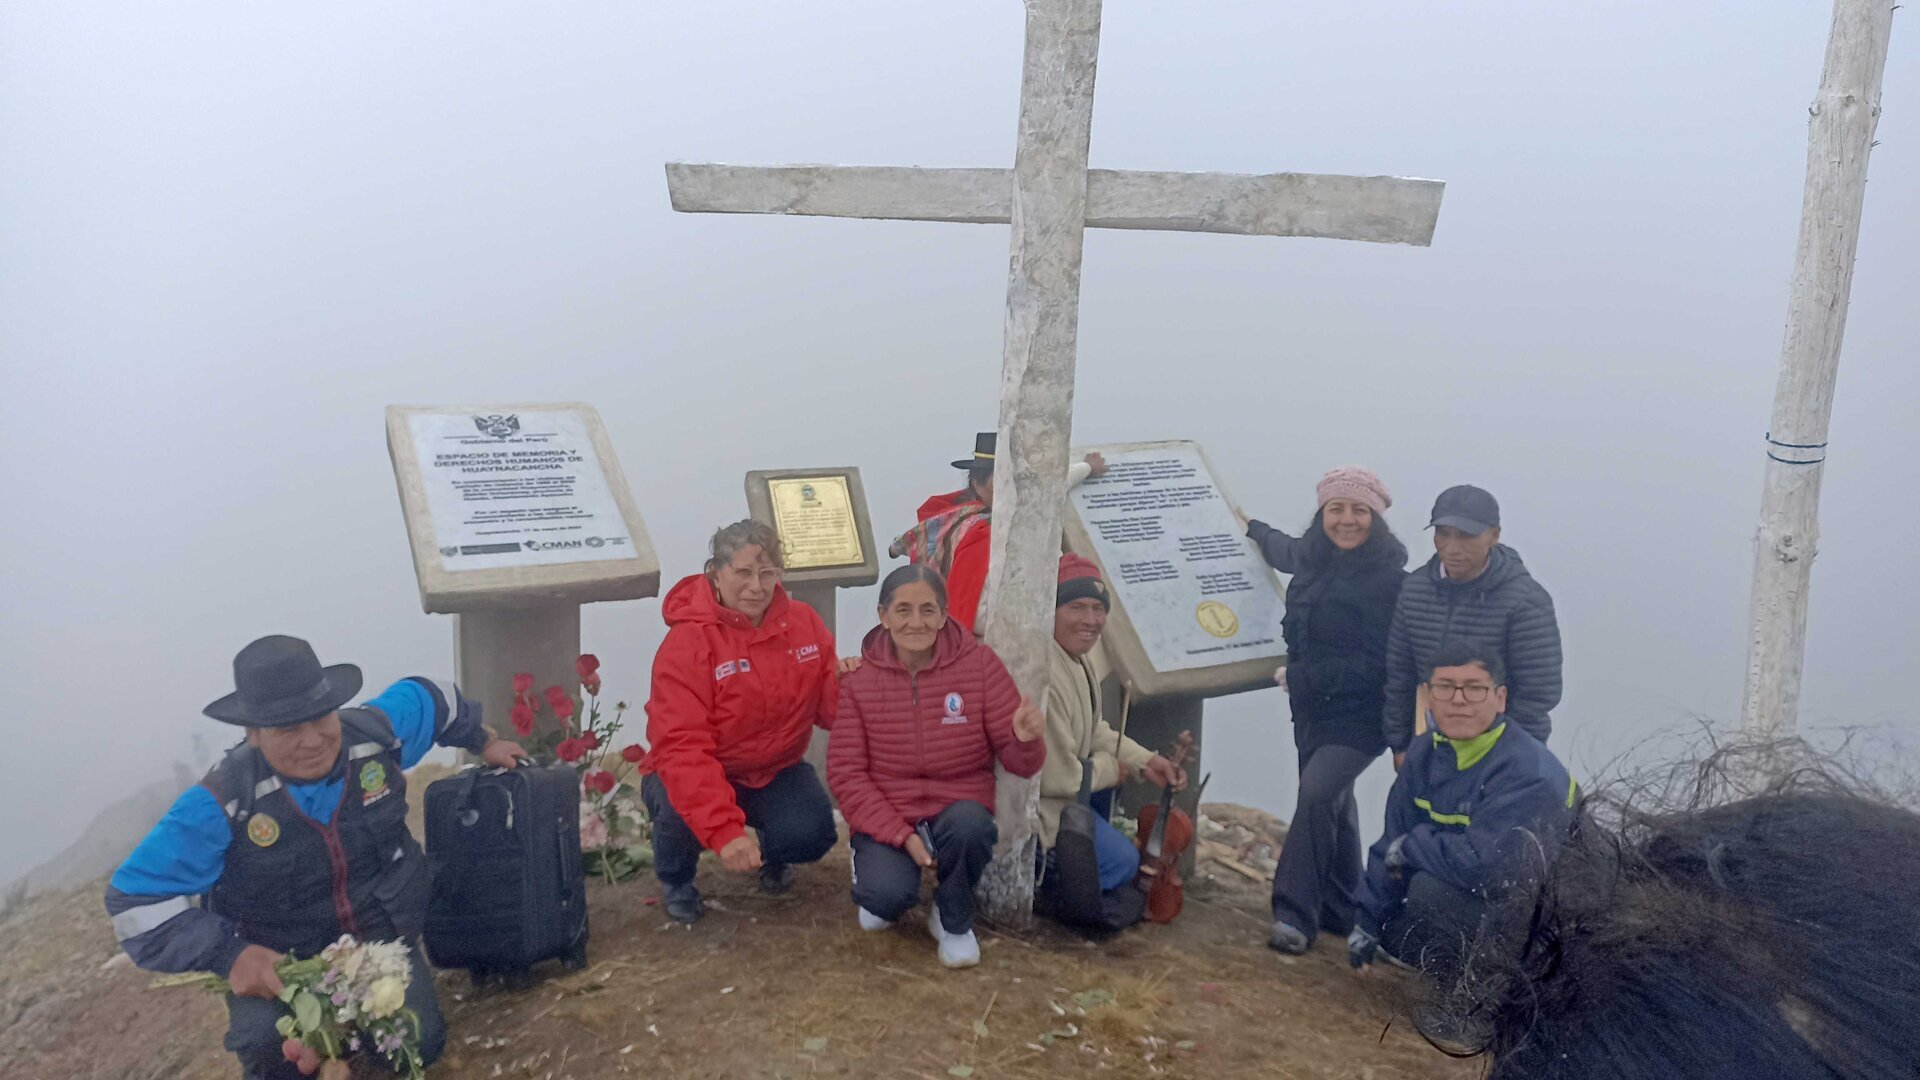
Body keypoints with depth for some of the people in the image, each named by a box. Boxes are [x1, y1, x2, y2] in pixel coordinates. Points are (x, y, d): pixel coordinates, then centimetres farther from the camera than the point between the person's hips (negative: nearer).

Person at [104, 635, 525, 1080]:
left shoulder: (374, 732, -16)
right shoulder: (223, 803, -26)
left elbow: (427, 695, 6)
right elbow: (136, 897, -21)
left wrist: (481, 742, 18)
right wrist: (228, 954, -30)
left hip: (384, 940, 3)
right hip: (277, 965, -3)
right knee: (267, 1041, -31)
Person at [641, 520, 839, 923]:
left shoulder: (804, 622, -6)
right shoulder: (687, 642, -21)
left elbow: (832, 703, -1)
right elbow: (683, 748, -30)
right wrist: (725, 830, -41)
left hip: (775, 772, 3)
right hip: (697, 775, -3)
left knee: (813, 833, -23)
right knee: (681, 810, -34)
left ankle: (770, 853, 19)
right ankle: (676, 880, 5)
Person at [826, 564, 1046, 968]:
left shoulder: (980, 663, -6)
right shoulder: (858, 678, -6)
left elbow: (1017, 762, -4)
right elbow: (845, 772, -6)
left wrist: (1026, 741, -30)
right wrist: (900, 833, -18)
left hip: (959, 810, 1)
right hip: (885, 817, 0)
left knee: (969, 824, -34)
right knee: (889, 895, -29)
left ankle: (954, 921, -2)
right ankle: (877, 879, 12)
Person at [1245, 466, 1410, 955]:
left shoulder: (1390, 581, -16)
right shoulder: (1314, 559, 6)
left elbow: (1384, 663, -19)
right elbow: (1286, 550, 32)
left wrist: (1306, 676, -19)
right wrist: (1251, 527, 48)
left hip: (1359, 716, -8)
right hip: (1311, 710, 8)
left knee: (1317, 794, -22)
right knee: (1332, 802, 16)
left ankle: (1296, 915, -16)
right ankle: (1340, 911, 30)